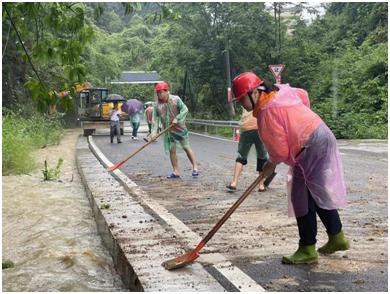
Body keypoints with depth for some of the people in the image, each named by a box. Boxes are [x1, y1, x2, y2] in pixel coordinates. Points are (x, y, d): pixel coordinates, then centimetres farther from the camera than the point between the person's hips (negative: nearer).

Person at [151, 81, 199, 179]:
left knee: (186, 147, 0)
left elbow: (185, 109, -10)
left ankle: (195, 168, 6)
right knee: (172, 150, 4)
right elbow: (155, 119, -6)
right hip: (168, 131, 3)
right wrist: (154, 132, -18)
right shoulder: (157, 105, -3)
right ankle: (176, 172, 12)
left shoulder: (175, 99, -9)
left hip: (180, 127, -3)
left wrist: (177, 119, -21)